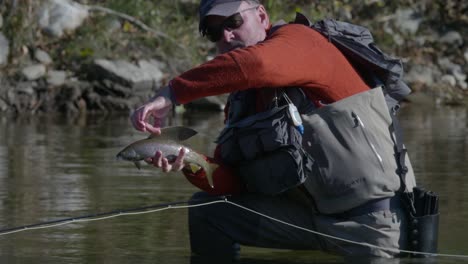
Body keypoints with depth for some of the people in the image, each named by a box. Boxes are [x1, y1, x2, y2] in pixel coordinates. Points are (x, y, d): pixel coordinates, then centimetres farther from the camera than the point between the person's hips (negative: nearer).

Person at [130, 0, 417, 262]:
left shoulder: (297, 39, -9)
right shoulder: (242, 101, 13)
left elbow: (254, 64, -34)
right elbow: (233, 181, 6)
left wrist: (171, 94, -32)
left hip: (371, 213, -8)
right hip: (309, 209, 8)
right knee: (207, 210, 1)